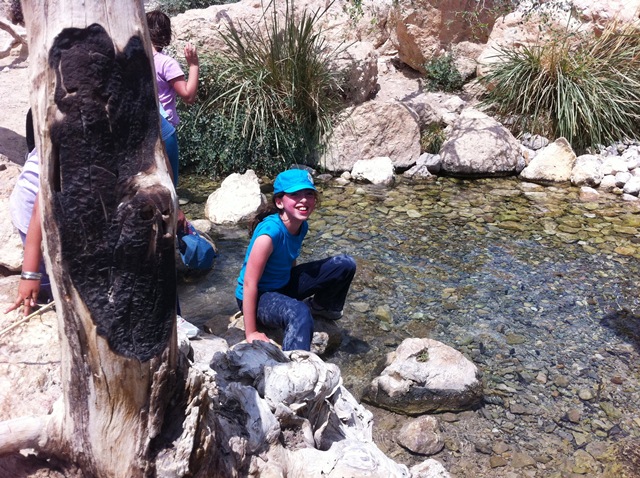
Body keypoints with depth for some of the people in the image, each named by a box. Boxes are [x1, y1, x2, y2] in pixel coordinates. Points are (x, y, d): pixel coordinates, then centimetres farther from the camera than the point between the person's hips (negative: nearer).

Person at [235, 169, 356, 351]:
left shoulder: (302, 226, -7)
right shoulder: (271, 231, -30)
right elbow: (249, 283, -27)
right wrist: (251, 333, -23)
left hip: (284, 285, 8)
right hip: (257, 297, -8)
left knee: (345, 265, 2)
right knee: (300, 313, -41)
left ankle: (321, 305, 25)